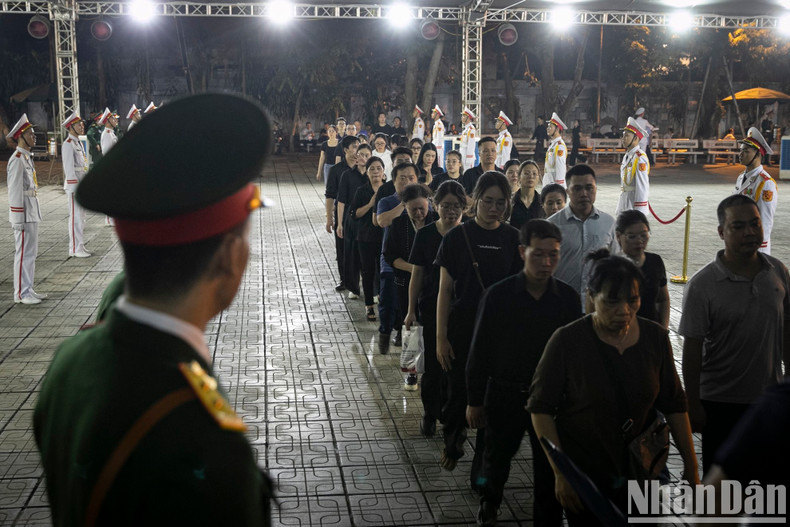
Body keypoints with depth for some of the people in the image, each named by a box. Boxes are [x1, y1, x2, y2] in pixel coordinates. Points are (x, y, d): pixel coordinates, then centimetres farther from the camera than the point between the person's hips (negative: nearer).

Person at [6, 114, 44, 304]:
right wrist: (18, 220, -20)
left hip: (33, 211, 10)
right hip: (23, 213, -10)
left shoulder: (27, 157, 14)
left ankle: (28, 289, 22)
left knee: (31, 253, 14)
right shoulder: (17, 159, -16)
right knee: (24, 253, -4)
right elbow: (15, 190, -19)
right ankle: (21, 294, 3)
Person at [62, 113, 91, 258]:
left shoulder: (78, 142, 16)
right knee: (75, 217, -7)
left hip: (82, 184, 10)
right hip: (74, 185, -10)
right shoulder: (68, 144, -13)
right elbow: (69, 167, -17)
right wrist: (75, 187, -20)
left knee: (80, 216, 13)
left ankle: (79, 246, 20)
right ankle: (75, 249, -3)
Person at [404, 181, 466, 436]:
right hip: (432, 307, 0)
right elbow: (417, 274, 3)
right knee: (433, 364, 4)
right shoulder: (425, 234, -2)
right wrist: (411, 310, 2)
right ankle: (430, 413, 21)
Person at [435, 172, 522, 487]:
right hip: (462, 328, -1)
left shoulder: (514, 240, 2)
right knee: (458, 392, 5)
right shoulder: (457, 237, -3)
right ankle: (453, 440, 37)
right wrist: (441, 337, -4)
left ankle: (482, 470, 17)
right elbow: (445, 290, -2)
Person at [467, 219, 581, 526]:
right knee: (497, 458, 21)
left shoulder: (568, 298, -6)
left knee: (549, 470, 6)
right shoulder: (499, 296, -13)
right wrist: (474, 400, -4)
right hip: (505, 394, 0)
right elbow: (479, 350, -7)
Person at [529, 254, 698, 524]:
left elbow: (674, 404, 5)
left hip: (639, 472, 3)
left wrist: (691, 468, 4)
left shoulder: (655, 337, -2)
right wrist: (560, 474, -13)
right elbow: (541, 408, -9)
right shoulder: (567, 340, -13)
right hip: (583, 475, -3)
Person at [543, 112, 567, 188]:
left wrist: (558, 186, -22)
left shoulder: (560, 146, -15)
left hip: (555, 182, -9)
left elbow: (560, 168, -19)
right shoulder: (552, 144, 15)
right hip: (548, 182, 9)